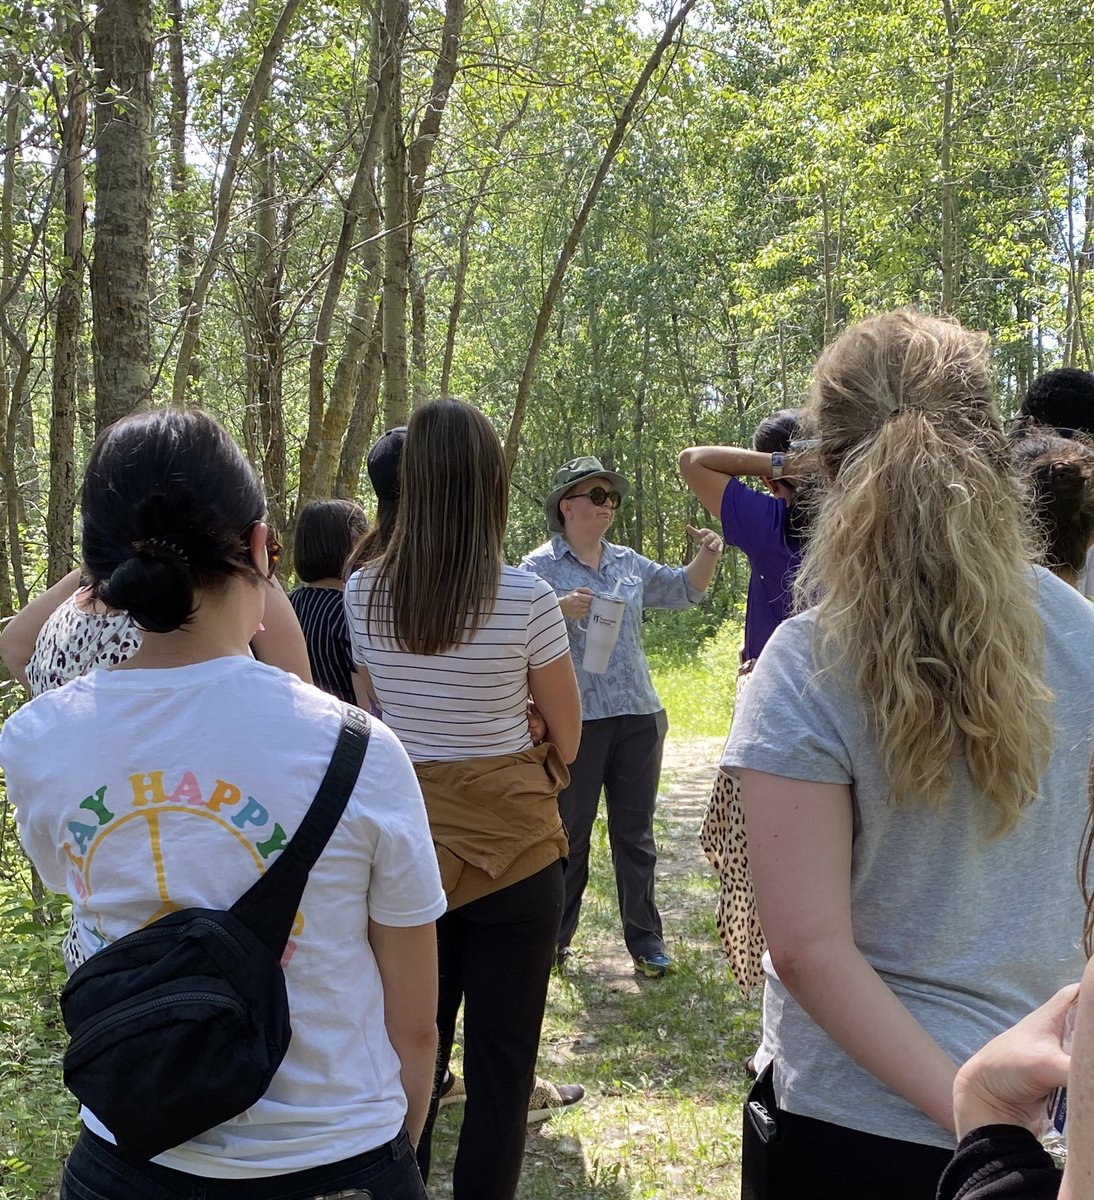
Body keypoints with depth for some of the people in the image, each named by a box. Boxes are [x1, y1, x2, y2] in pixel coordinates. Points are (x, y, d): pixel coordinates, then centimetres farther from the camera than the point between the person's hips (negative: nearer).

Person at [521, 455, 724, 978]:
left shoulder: (629, 563, 12)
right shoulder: (540, 566, -4)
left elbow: (684, 589, 22)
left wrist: (707, 555, 4)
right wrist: (560, 610, -27)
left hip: (639, 718, 5)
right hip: (576, 720, -5)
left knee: (635, 833, 11)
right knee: (569, 833, 7)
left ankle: (645, 939, 19)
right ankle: (555, 936, 22)